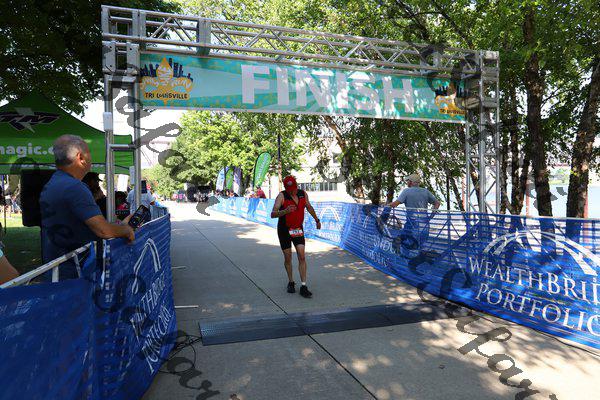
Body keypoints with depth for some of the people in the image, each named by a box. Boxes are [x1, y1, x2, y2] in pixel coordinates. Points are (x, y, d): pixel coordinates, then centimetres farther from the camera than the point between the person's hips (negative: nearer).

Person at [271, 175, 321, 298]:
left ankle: (303, 287, -4)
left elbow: (309, 208, 17)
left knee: (302, 257, -8)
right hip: (284, 230, -2)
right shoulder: (281, 196, -16)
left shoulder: (303, 194, -3)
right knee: (288, 258, 6)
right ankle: (291, 282, 27)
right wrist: (285, 211, -45)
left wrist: (317, 220, 28)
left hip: (298, 229, 2)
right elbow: (273, 214, -27)